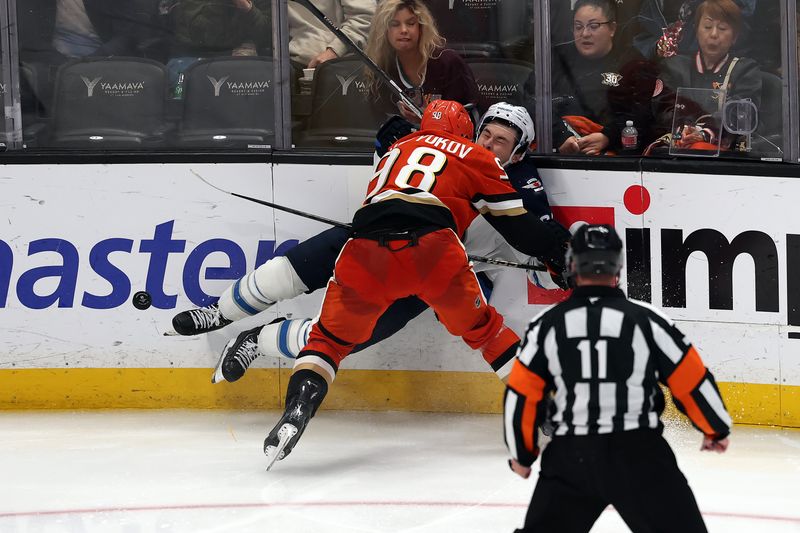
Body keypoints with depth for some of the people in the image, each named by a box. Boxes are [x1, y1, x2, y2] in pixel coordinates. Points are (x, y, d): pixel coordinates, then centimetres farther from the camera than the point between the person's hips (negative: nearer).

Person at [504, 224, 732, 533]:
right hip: (638, 455, -2)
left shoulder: (547, 325, -1)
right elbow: (692, 383, 1)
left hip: (570, 457, 2)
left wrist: (521, 453, 17)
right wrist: (716, 429, 18)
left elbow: (522, 396, 3)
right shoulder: (646, 321, -6)